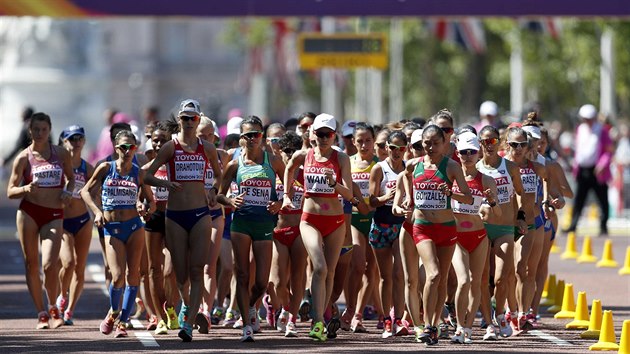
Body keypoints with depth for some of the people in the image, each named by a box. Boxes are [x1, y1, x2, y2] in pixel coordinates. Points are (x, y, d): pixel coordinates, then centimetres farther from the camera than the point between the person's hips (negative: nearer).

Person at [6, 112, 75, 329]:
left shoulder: (61, 154, 7)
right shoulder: (23, 158, 2)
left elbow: (70, 178, 22)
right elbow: (10, 192, 3)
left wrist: (67, 192, 0)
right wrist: (26, 189, -18)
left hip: (54, 214, 0)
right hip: (28, 212, 0)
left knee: (49, 265, -13)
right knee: (31, 264, 2)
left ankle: (53, 308, 10)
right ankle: (41, 313, 13)